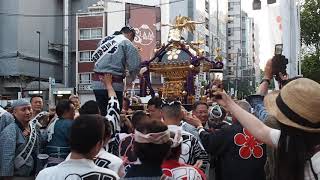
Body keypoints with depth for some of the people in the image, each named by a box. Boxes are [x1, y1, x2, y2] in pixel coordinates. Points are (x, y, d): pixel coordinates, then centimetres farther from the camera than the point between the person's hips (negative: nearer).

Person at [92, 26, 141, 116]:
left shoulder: (105, 39, 18)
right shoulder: (127, 43, -2)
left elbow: (94, 56, 17)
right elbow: (135, 65, -9)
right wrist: (131, 77, 9)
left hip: (97, 82, 6)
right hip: (114, 83, -6)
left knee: (103, 114, 13)